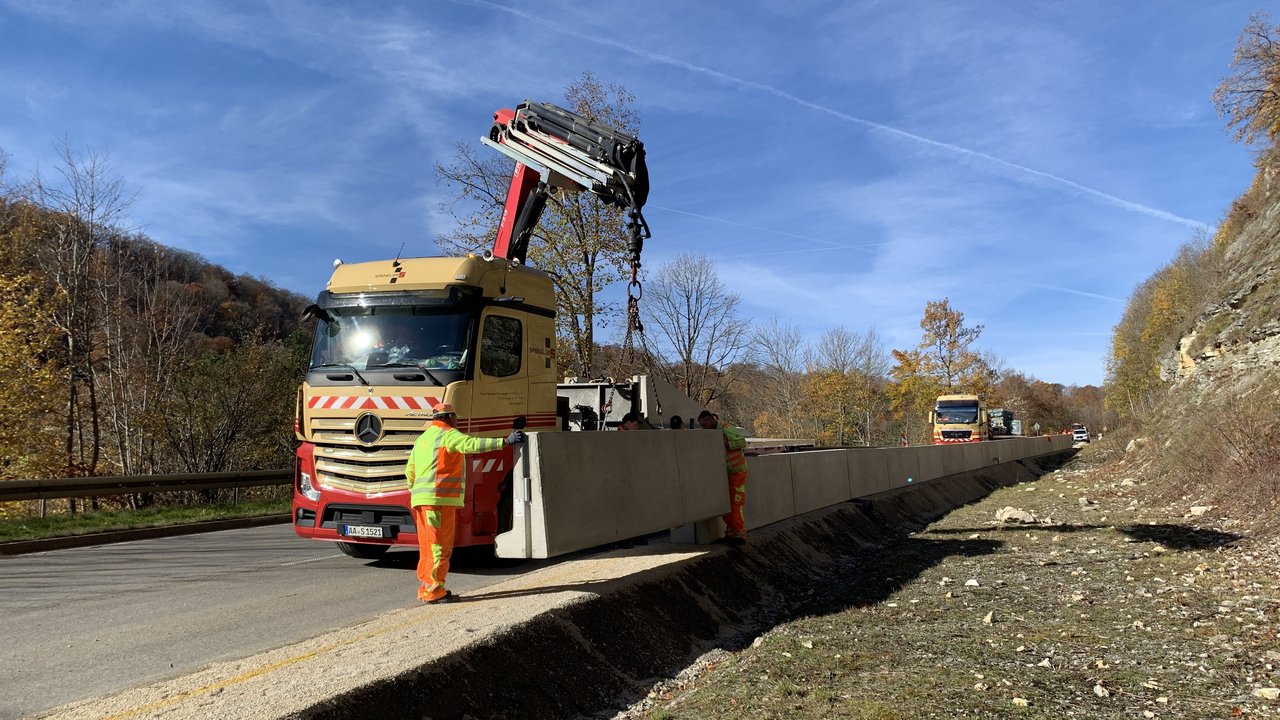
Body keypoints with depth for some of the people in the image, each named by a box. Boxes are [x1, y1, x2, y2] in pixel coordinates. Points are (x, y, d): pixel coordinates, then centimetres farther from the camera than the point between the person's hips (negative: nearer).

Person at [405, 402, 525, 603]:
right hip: (440, 498, -9)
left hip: (422, 501, 9)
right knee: (440, 546, -5)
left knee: (427, 546, 14)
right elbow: (473, 444, -22)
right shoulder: (448, 435, -5)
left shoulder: (423, 438, 23)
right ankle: (433, 590, -5)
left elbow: (410, 471, 24)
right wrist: (505, 441, -24)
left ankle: (425, 587, 18)